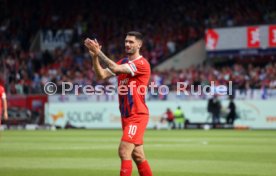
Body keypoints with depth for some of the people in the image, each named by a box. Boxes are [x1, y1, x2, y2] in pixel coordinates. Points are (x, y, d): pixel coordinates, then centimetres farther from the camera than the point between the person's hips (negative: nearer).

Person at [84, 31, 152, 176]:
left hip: (137, 116, -8)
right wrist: (95, 56, -10)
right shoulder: (122, 63, 13)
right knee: (138, 156, 11)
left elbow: (115, 68, -24)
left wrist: (99, 52, -21)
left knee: (124, 152, -16)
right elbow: (101, 75, 3)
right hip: (126, 116, 8)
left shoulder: (142, 64, -12)